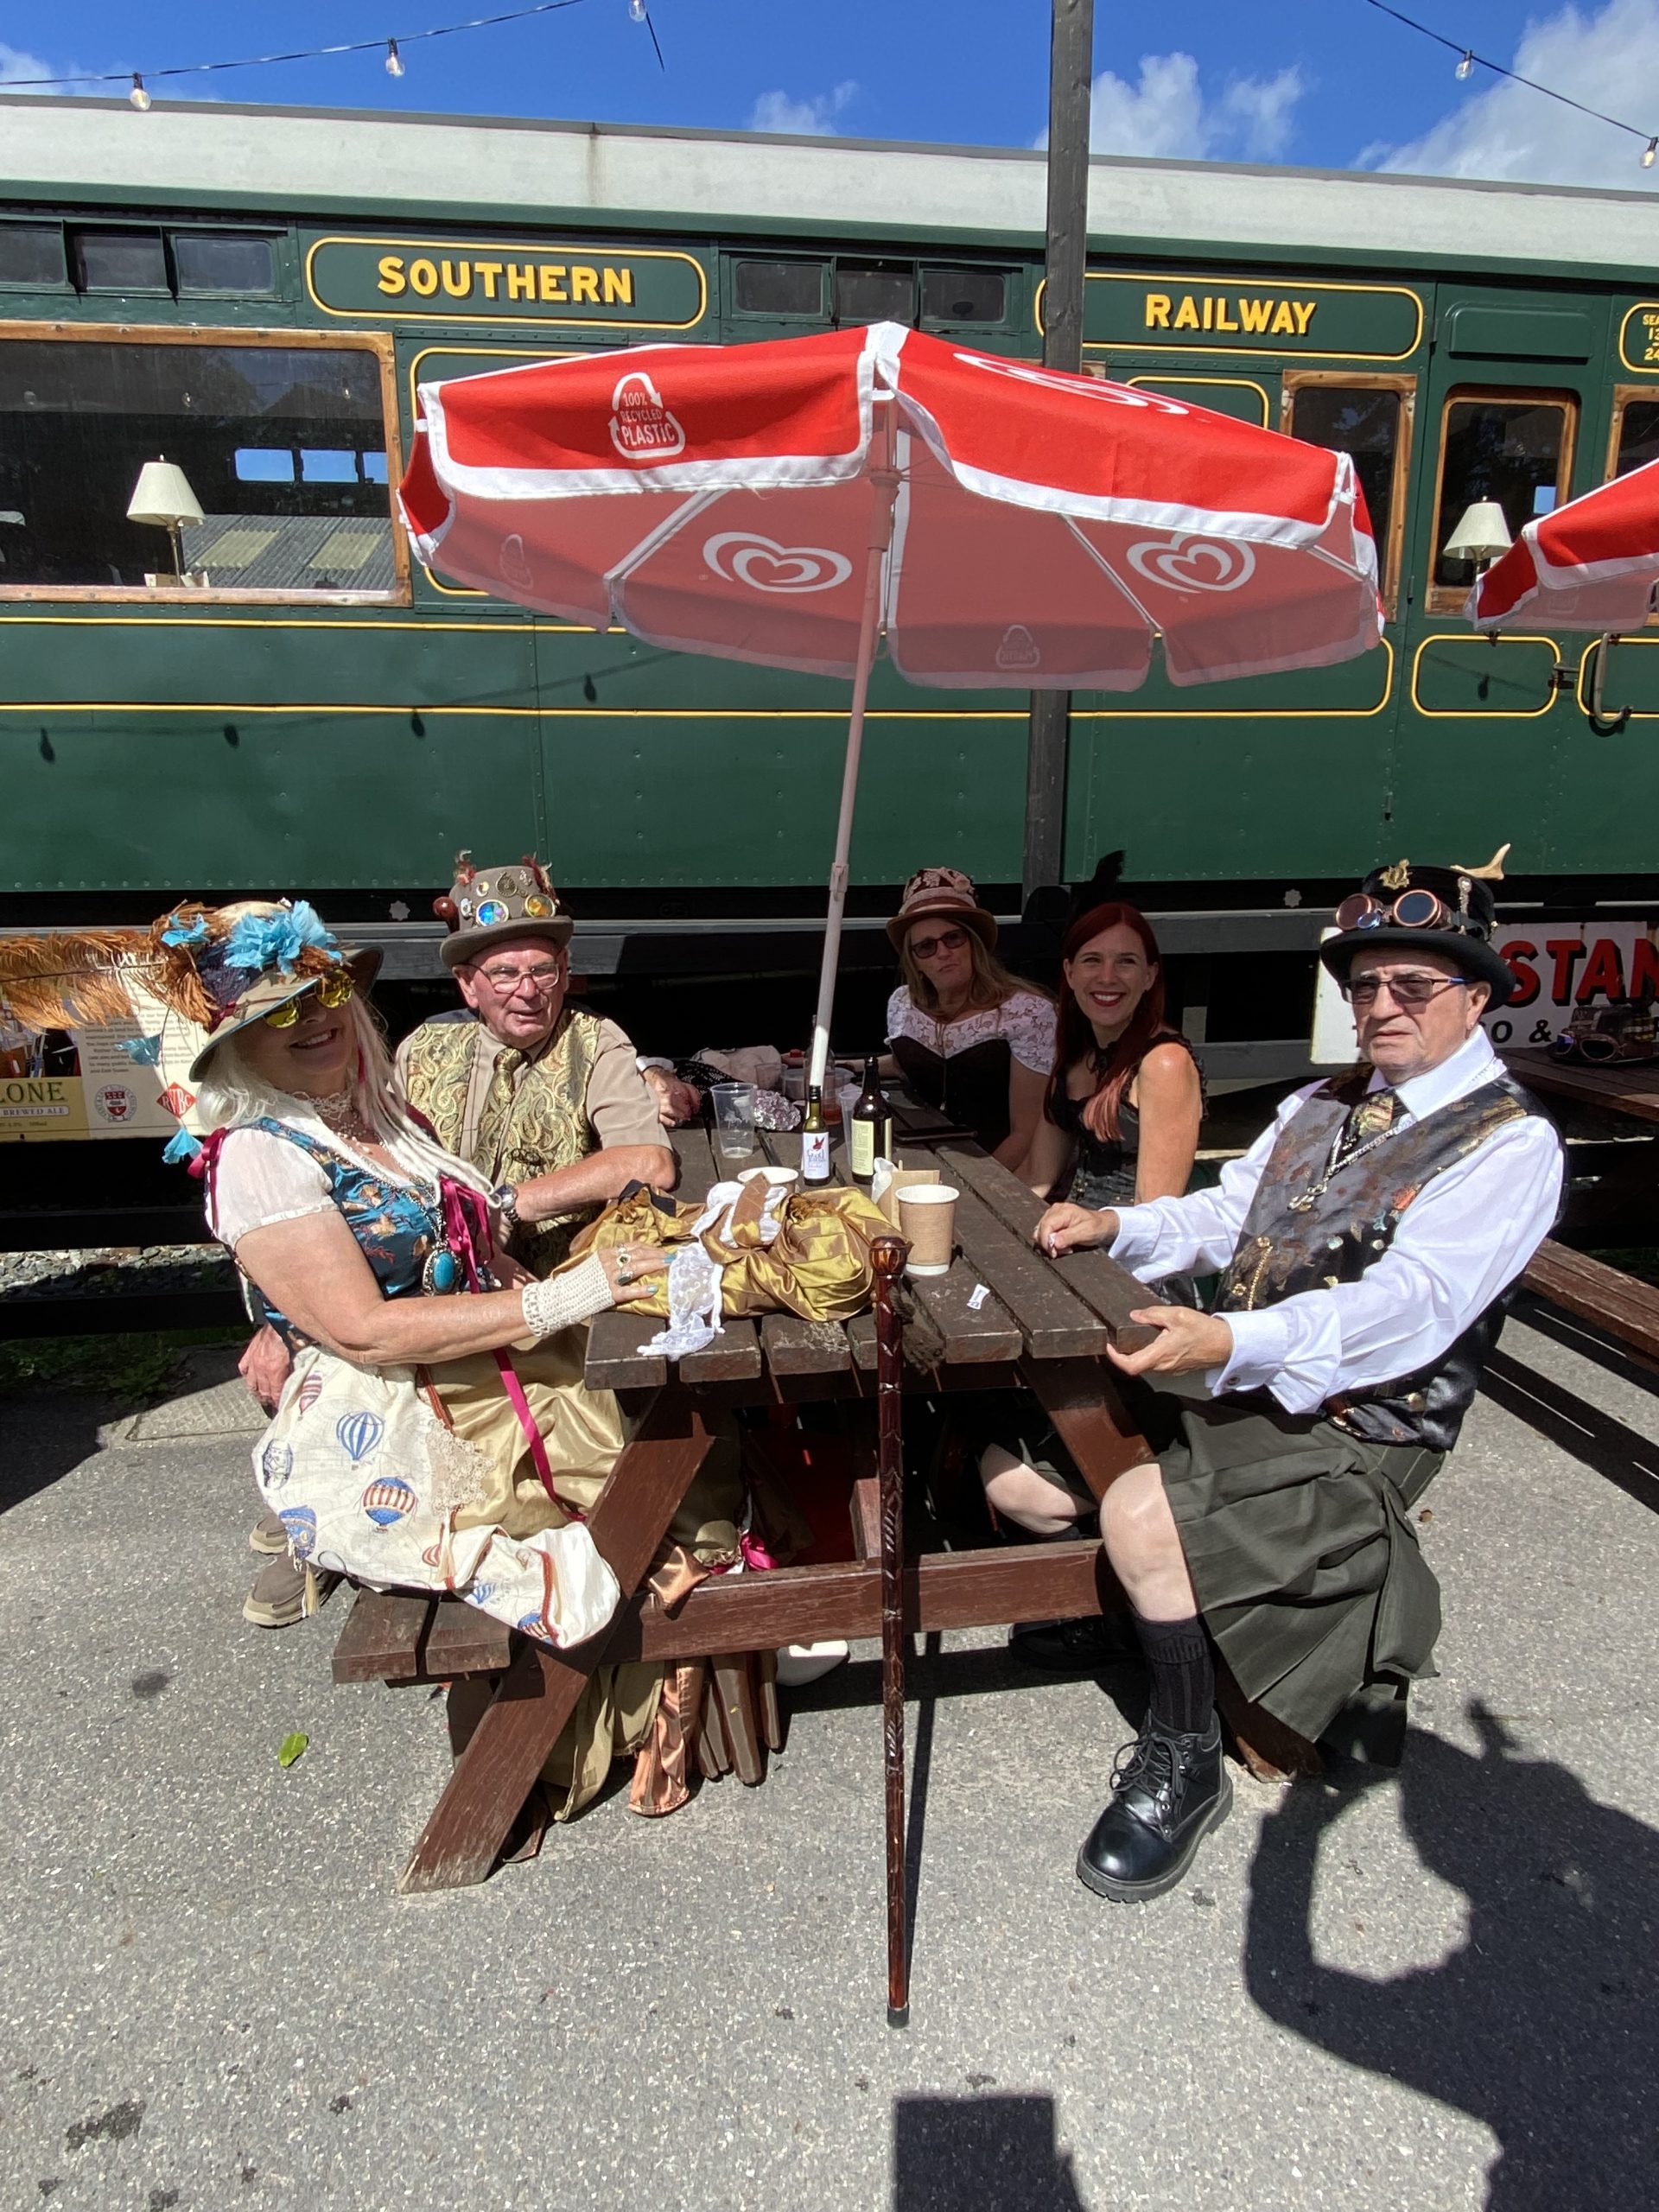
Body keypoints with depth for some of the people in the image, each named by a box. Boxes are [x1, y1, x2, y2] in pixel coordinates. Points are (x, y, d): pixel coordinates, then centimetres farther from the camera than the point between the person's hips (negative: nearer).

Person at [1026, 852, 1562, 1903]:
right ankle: (1113, 1585, 29)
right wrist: (1114, 1224, -5)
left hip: (1354, 1434, -7)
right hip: (1229, 1384, 8)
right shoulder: (1318, 1106, 16)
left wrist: (1234, 1341, -38)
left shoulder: (1511, 1143, -10)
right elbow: (1226, 1211, 15)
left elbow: (1412, 1303, -24)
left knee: (1142, 1512, -29)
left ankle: (1185, 1763, -5)